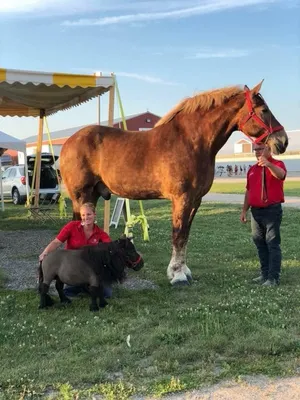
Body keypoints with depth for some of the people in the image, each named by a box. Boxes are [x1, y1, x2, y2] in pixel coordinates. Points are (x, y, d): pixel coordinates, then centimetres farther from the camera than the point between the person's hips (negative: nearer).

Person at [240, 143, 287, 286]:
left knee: (272, 243, -6)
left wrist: (268, 164, -48)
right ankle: (265, 274, 21)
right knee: (260, 243, 11)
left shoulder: (277, 164, -5)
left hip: (272, 210, -7)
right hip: (256, 211, 7)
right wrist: (244, 210, 15)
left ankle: (273, 277, -5)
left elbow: (280, 175, -30)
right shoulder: (252, 169, 14)